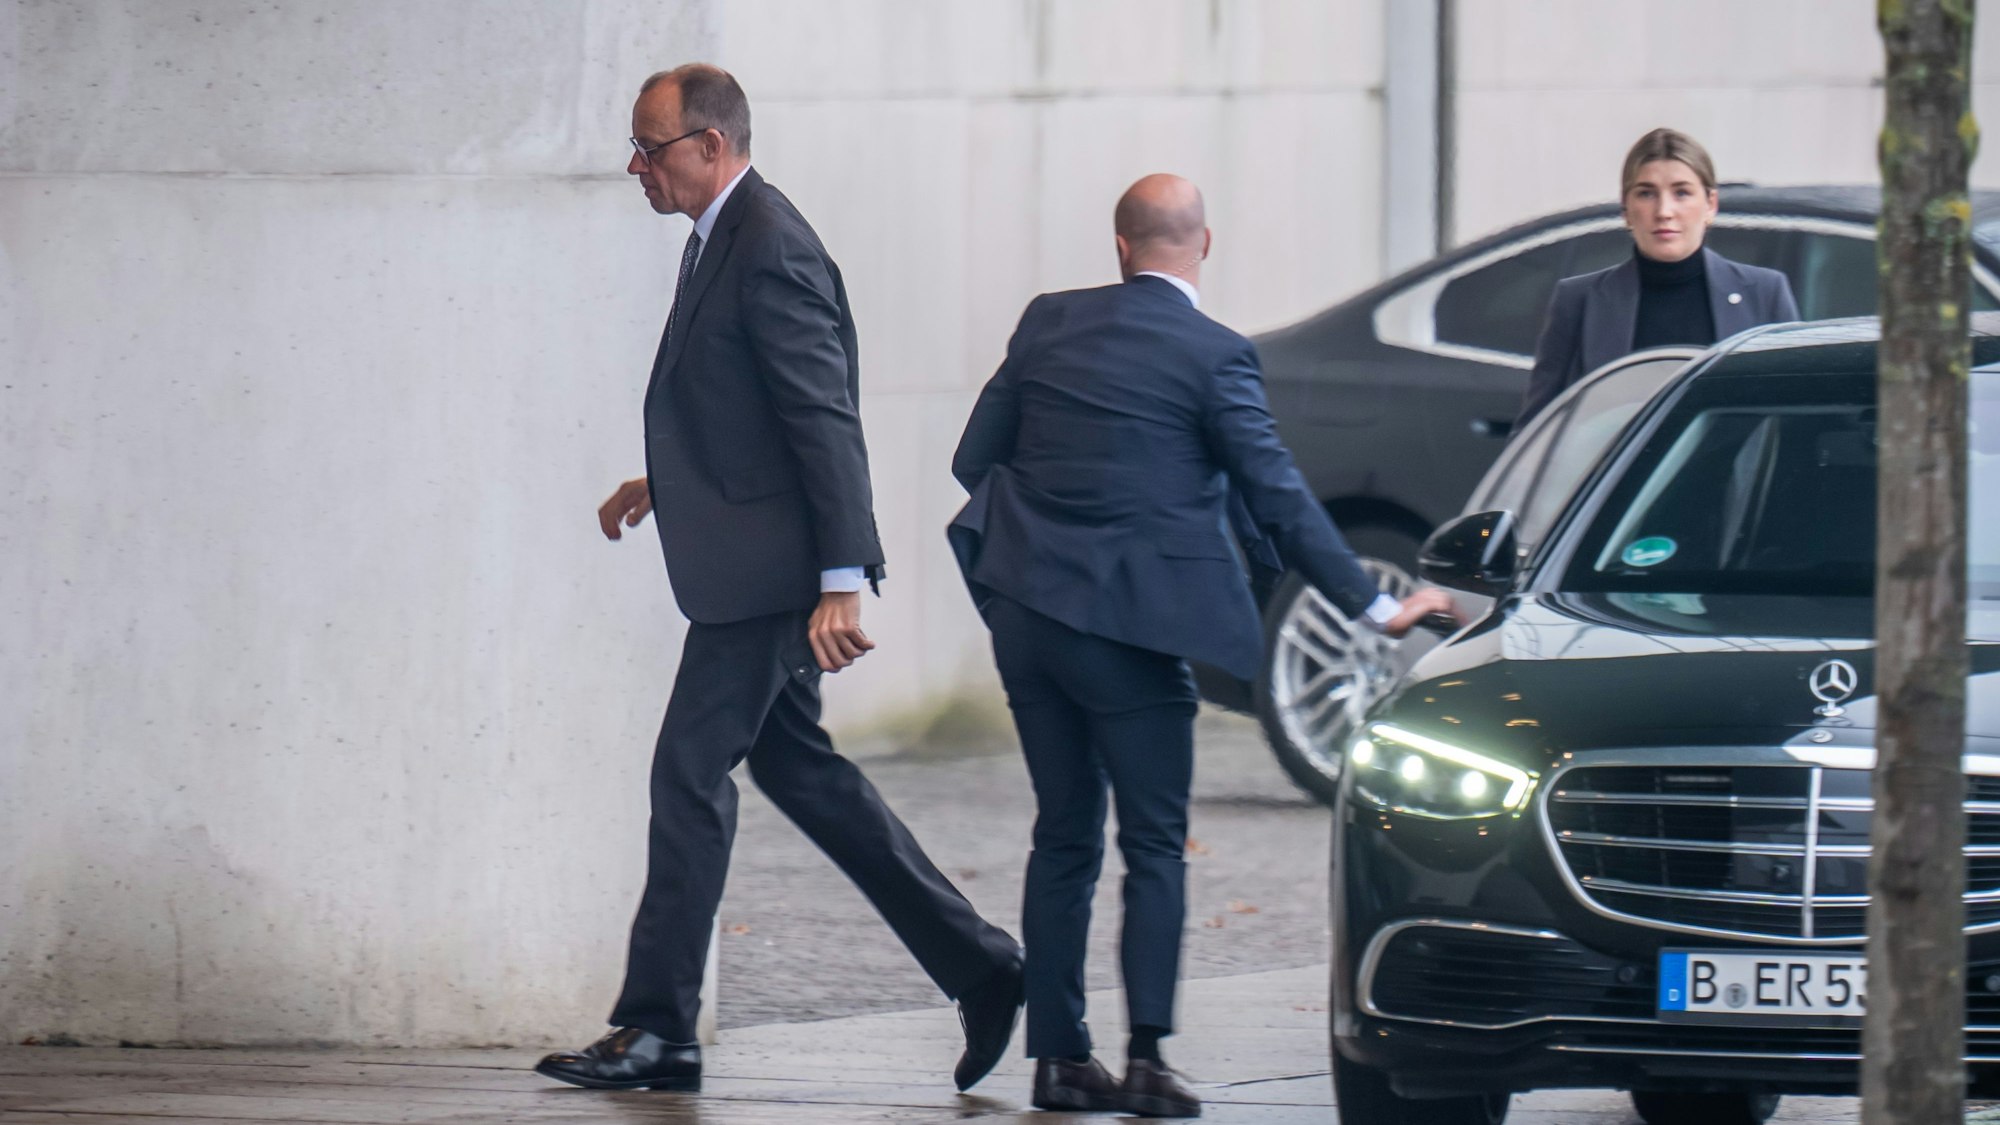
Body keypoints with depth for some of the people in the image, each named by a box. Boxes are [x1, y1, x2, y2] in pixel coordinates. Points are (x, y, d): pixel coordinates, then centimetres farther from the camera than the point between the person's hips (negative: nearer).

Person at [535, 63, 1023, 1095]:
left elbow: (825, 420, -22)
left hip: (764, 576, -11)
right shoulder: (721, 238, 14)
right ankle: (976, 966, 18)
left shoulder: (770, 249, -17)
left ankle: (657, 1030, 0)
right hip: (749, 571, 11)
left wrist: (839, 584, -25)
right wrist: (667, 482, 17)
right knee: (798, 769, 14)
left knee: (689, 776, -6)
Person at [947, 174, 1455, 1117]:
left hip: (1027, 613, 5)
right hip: (1127, 622, -5)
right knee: (1154, 846, 1)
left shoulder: (1050, 324, 5)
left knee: (1063, 837, 13)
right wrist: (1375, 608, -3)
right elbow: (1278, 499, -9)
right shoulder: (1212, 356, -9)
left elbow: (974, 459, 9)